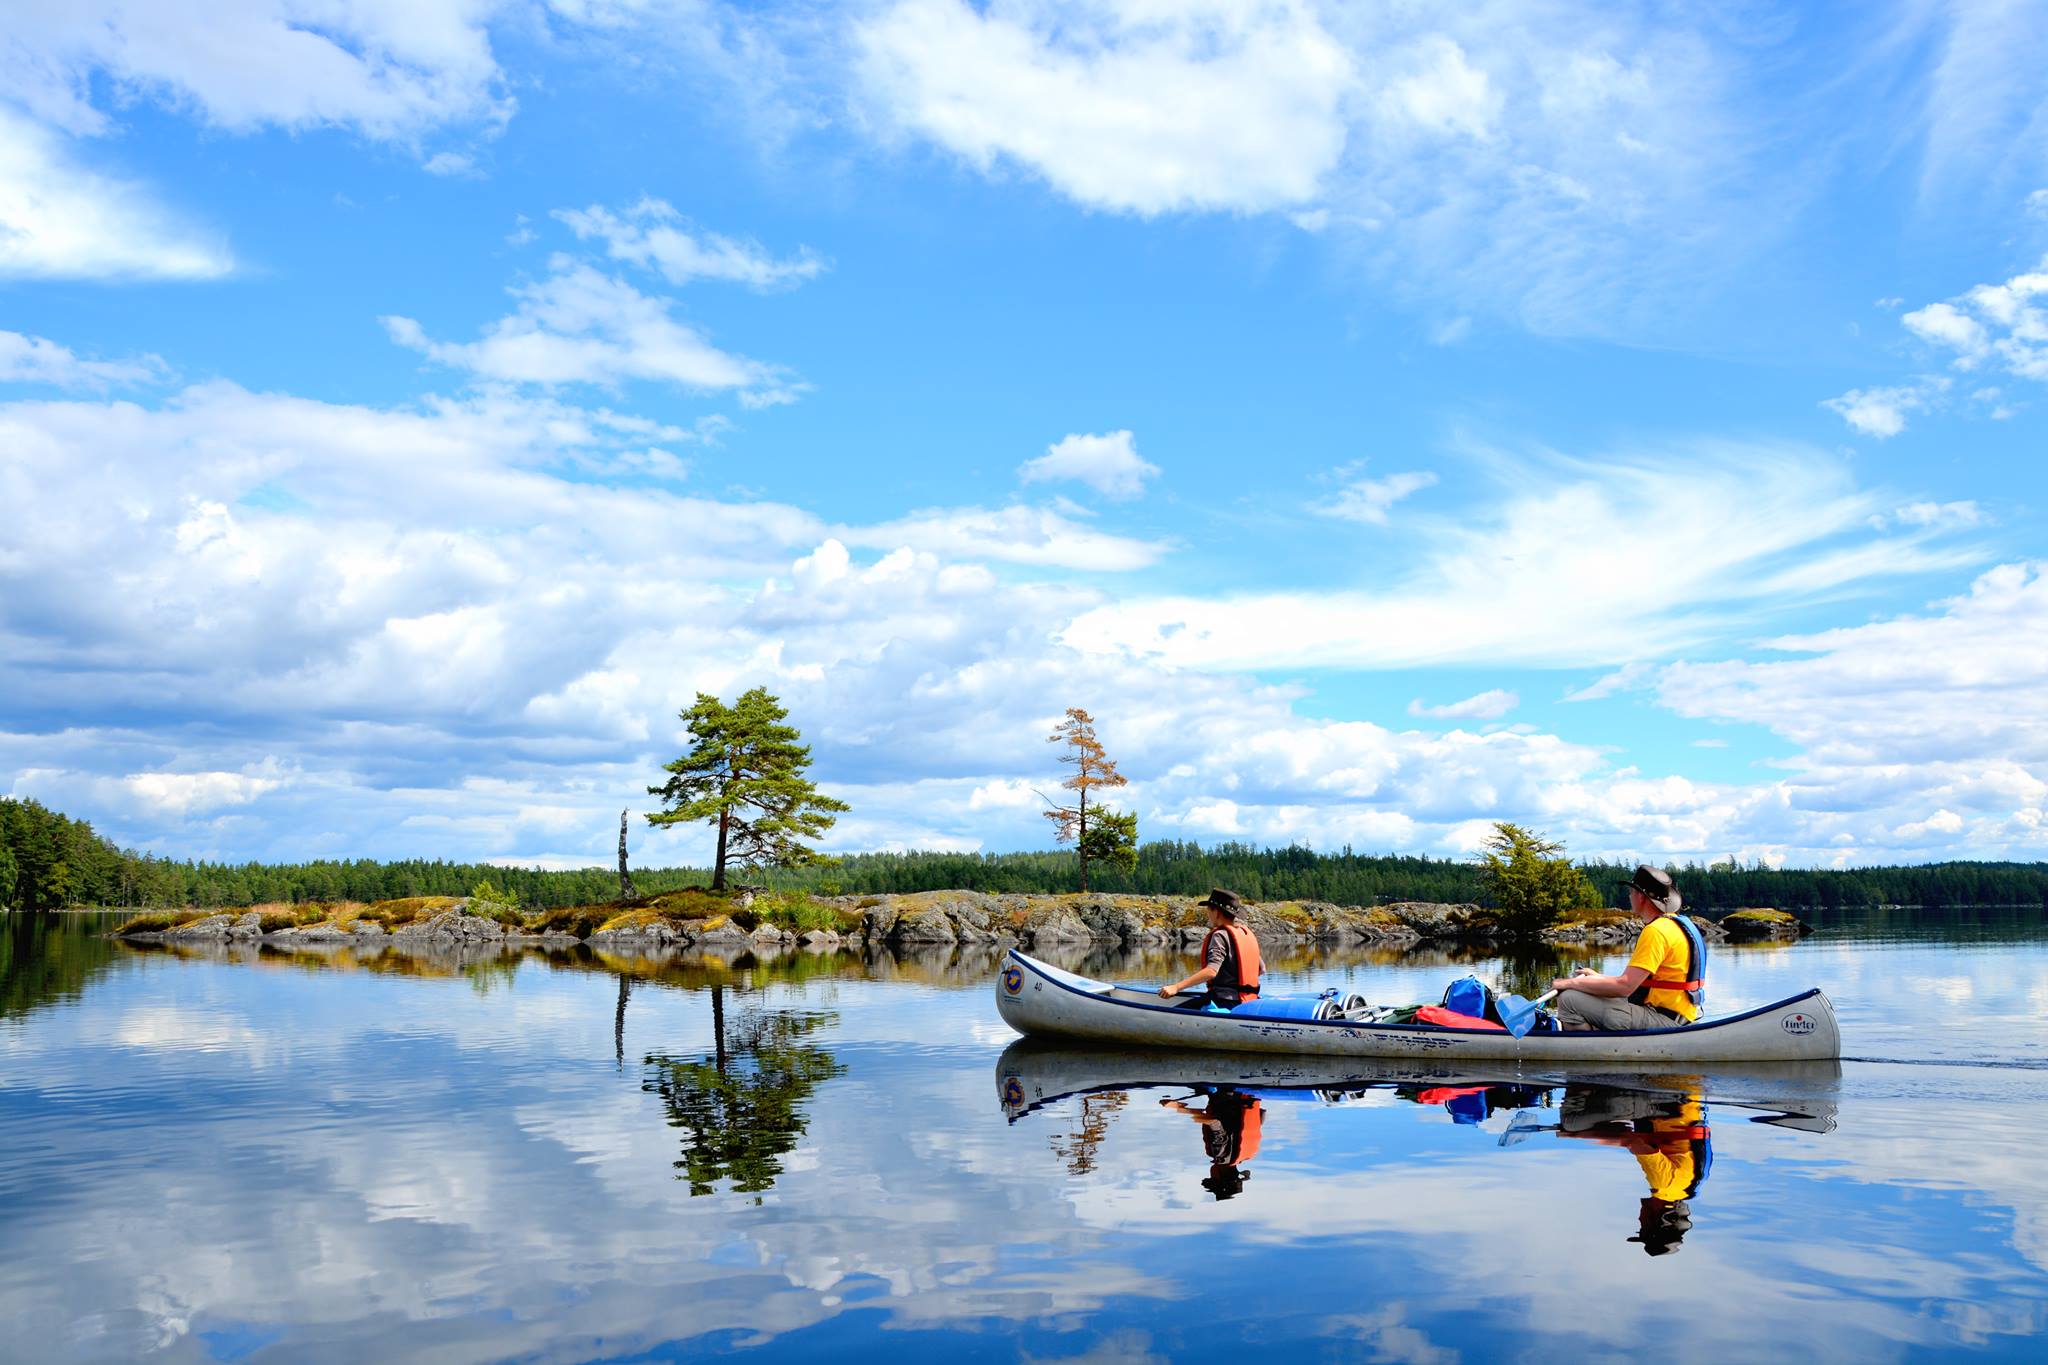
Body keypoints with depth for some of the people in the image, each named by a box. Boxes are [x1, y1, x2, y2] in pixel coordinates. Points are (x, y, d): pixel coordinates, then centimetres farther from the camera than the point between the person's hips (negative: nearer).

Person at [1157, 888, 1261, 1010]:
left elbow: (1211, 971, -25)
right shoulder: (1248, 933, 12)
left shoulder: (1220, 935, -11)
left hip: (1225, 1001, -9)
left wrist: (1176, 987, -29)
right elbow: (1260, 969, 17)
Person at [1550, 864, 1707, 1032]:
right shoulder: (1675, 923, 14)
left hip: (1662, 1021, -11)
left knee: (1569, 1000, -17)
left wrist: (1572, 983, -12)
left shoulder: (1655, 931, -18)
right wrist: (1598, 978, 18)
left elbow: (1625, 986, -21)